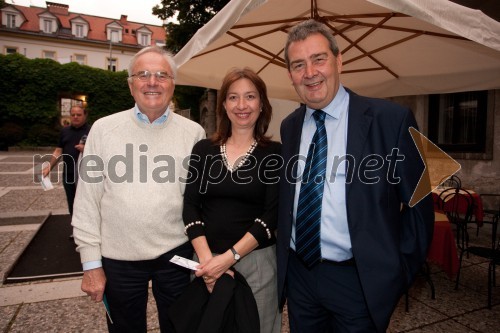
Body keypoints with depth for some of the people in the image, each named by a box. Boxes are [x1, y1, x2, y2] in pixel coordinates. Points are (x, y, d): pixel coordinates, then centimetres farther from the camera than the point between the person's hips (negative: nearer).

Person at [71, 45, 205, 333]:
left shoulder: (194, 133, -3)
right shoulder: (104, 129, -3)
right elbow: (87, 201, -2)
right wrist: (91, 263, -1)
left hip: (176, 254, 0)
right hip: (118, 258, 1)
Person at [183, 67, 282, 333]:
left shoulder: (274, 153, -4)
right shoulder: (203, 149, 2)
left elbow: (271, 215, -8)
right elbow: (190, 205, 0)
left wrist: (230, 257, -16)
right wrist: (206, 257, -11)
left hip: (256, 261, -2)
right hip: (205, 259, 2)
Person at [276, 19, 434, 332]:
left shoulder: (391, 119, -12)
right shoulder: (289, 126, 2)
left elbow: (419, 204, -6)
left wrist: (398, 273, -5)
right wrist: (284, 259, 7)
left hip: (358, 281, -4)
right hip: (298, 275, 5)